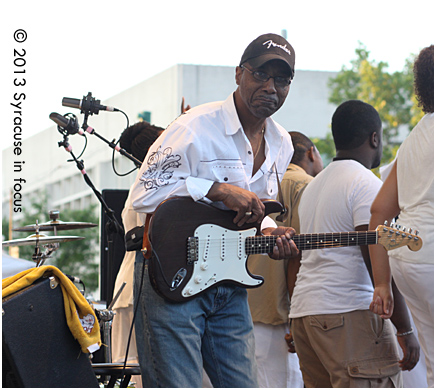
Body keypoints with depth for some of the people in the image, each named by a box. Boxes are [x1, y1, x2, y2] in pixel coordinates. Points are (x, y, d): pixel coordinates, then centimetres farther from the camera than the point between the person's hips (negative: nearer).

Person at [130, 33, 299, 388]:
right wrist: (219, 190, -23)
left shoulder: (282, 145, 11)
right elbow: (144, 192, -16)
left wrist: (267, 232, -2)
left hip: (230, 286, 7)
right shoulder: (196, 128, -13)